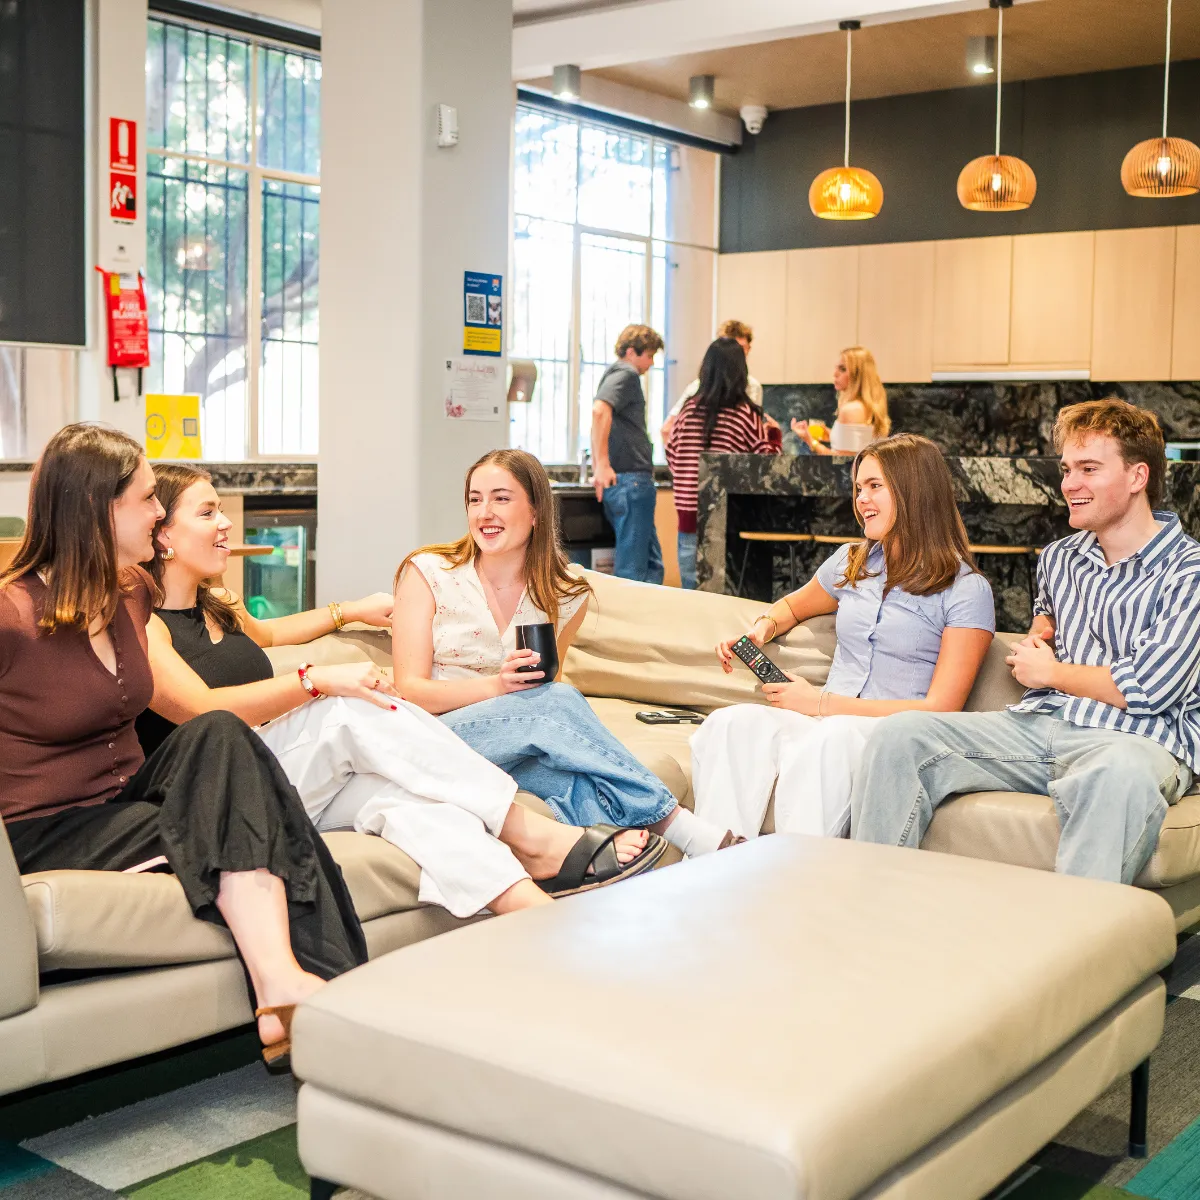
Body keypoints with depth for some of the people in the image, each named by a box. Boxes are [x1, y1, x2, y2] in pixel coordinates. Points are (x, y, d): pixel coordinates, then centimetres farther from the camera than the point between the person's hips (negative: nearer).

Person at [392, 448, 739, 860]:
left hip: (524, 749, 4)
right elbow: (409, 690, -8)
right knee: (559, 700, -31)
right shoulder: (427, 574, -1)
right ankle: (679, 826, -33)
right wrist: (497, 685, -24)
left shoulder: (566, 595, 7)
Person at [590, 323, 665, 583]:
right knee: (632, 567, -8)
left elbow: (599, 418, 34)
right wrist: (602, 464, -28)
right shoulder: (626, 374, -7)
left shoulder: (613, 373, 24)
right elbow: (600, 410, -25)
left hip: (623, 483, 10)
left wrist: (598, 466, 35)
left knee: (652, 563, 13)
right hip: (631, 479, -10)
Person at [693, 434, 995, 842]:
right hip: (824, 721, 5)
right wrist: (763, 627, 13)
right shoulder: (852, 562, 20)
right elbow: (794, 605, 40)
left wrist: (821, 702, -11)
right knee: (733, 722, -29)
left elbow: (940, 709, -7)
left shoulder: (966, 590, 1)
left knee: (827, 740, -41)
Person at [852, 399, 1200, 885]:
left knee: (1123, 772, -44)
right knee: (902, 734, -17)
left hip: (1135, 738, -6)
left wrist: (1051, 671, 2)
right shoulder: (1057, 558, 21)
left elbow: (1150, 689, -12)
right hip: (1036, 726, 6)